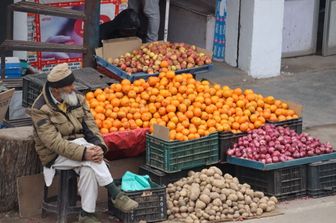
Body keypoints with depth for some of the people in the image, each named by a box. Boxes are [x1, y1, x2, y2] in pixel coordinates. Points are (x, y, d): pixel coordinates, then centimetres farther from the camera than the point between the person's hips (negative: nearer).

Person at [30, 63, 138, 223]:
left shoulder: (77, 99, 4)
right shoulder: (40, 110, -14)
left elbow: (90, 126, 1)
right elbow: (54, 142, -22)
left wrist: (99, 145, -21)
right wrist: (84, 153, -32)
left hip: (80, 146, 5)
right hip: (56, 156, -4)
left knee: (89, 168, -30)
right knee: (90, 158, -32)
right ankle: (115, 194, -23)